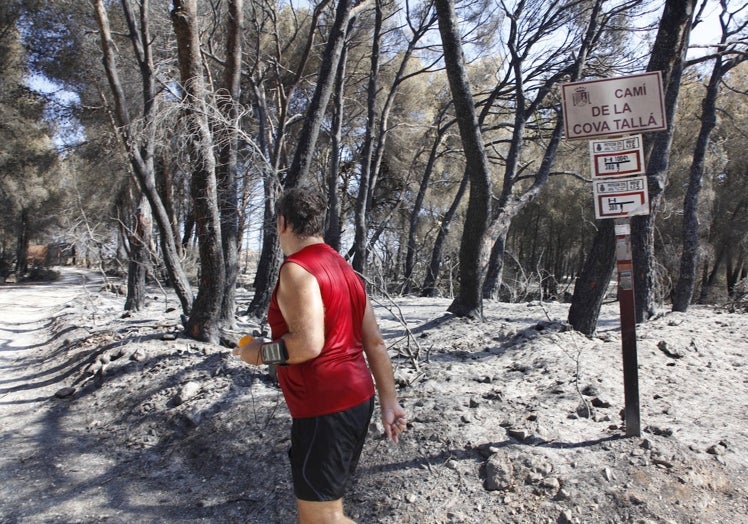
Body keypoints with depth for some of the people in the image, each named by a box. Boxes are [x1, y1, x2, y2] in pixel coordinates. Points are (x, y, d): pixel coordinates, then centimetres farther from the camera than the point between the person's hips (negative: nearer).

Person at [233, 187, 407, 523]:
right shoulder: (345, 269, 13)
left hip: (325, 410, -10)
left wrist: (260, 352, -9)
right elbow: (374, 343, 11)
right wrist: (389, 403, 12)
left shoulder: (296, 269, -15)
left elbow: (308, 344, -27)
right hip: (357, 400, 10)